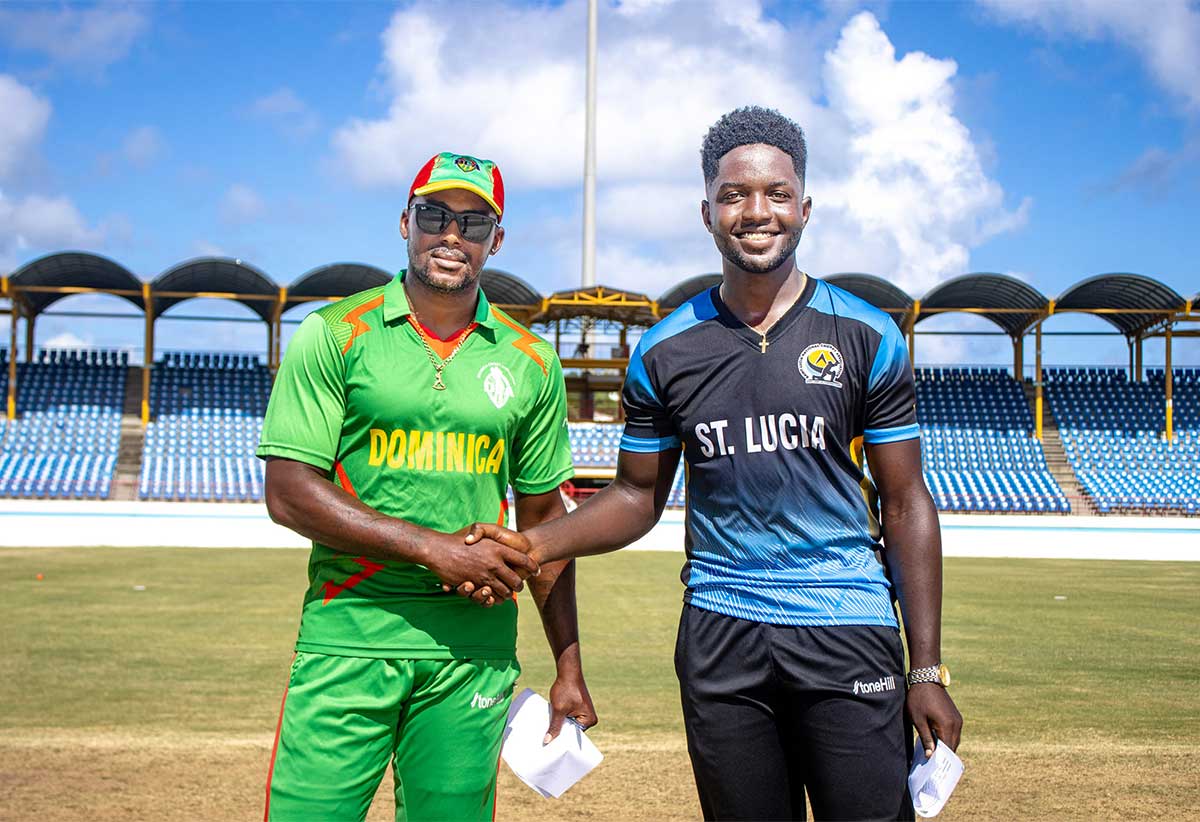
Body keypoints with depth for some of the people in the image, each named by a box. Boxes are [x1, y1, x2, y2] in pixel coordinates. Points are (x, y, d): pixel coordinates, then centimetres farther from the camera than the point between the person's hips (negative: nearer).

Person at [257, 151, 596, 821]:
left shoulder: (530, 362, 8)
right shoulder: (333, 336, -1)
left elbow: (543, 515, 13)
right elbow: (288, 493, -7)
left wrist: (569, 668, 10)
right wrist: (431, 547, -15)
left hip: (477, 642, 3)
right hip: (349, 632, -2)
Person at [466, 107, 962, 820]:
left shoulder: (869, 337, 0)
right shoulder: (665, 351, 5)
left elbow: (905, 506, 2)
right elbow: (639, 496, 12)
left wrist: (928, 670, -2)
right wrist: (535, 545, -7)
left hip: (850, 634, -1)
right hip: (720, 634, 2)